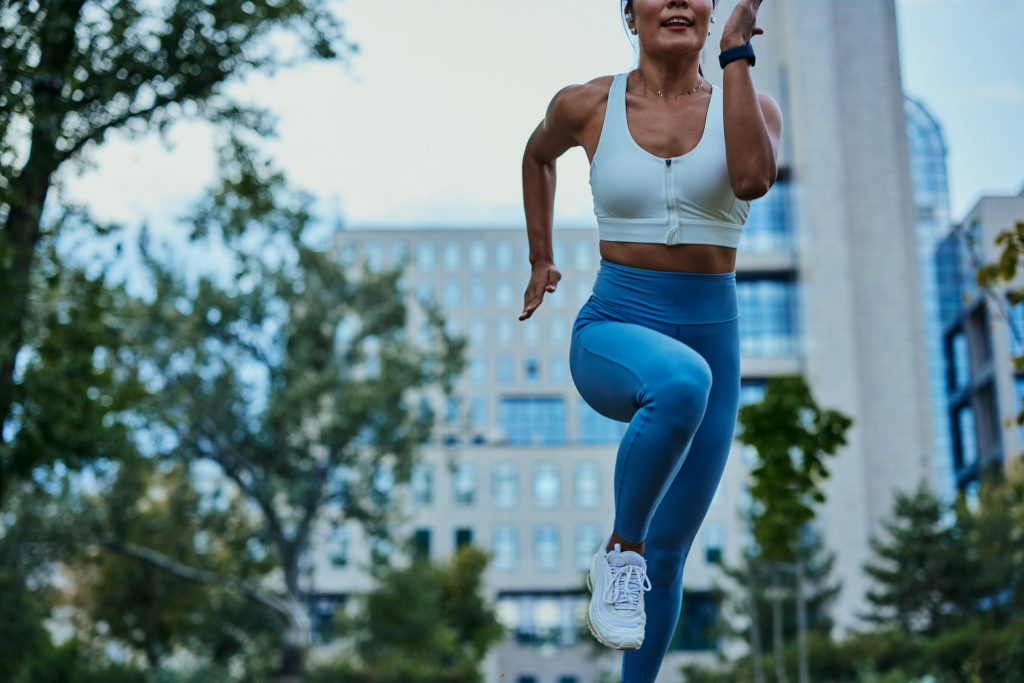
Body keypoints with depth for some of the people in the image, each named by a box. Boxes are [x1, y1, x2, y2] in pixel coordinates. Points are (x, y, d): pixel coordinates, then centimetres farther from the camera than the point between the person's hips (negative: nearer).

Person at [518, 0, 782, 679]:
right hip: (613, 330, -2)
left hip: (712, 337, 2)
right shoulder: (587, 106, 1)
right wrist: (540, 260, 24)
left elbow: (753, 178, -23)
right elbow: (539, 155, 23)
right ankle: (619, 549, -18)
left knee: (667, 555, 8)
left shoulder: (747, 105, 0)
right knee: (680, 382, -40)